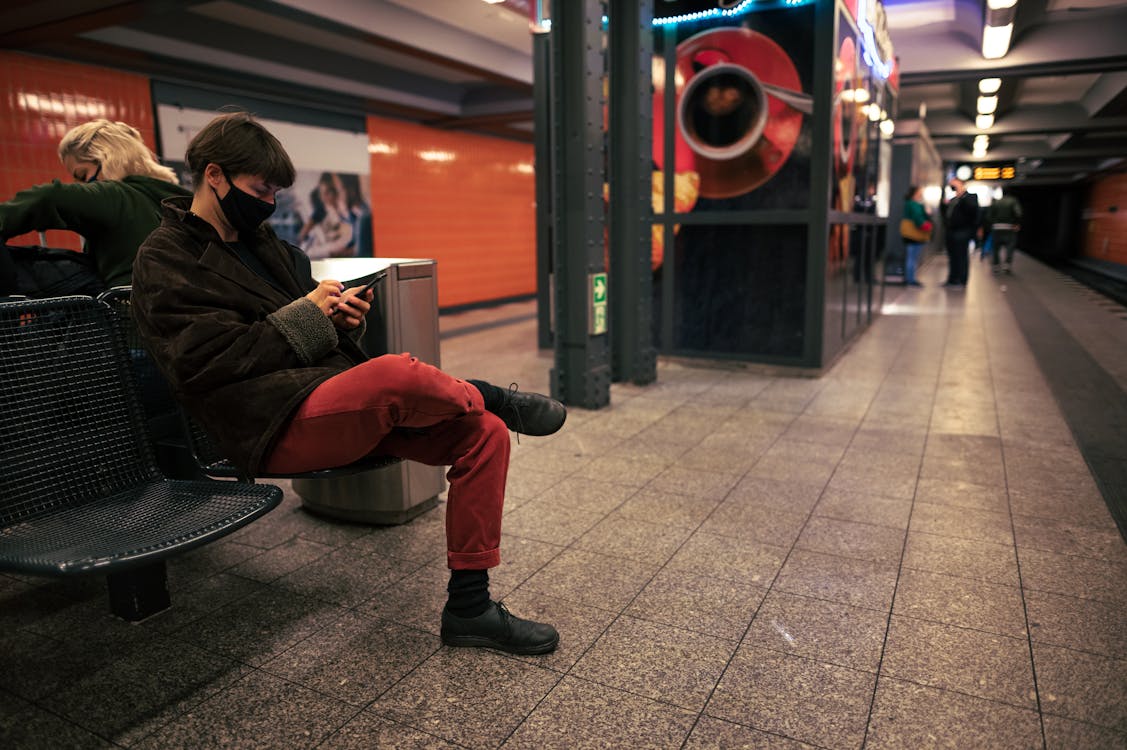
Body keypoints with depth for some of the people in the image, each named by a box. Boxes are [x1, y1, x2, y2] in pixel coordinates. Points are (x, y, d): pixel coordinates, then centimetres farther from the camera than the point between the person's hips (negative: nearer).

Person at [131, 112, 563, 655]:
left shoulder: (261, 242, 24)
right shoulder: (166, 259, 1)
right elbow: (203, 364, -13)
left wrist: (342, 317, 3)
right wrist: (306, 316, -11)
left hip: (346, 405, 8)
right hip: (277, 427, -8)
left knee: (485, 433, -10)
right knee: (397, 373, -39)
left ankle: (469, 606, -5)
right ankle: (490, 397, -4)